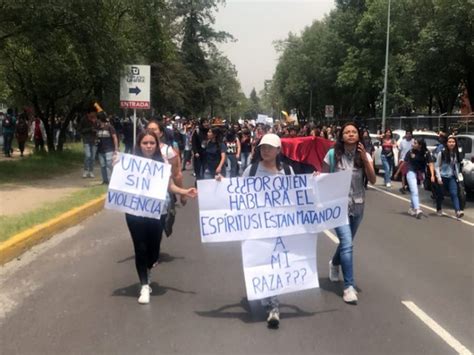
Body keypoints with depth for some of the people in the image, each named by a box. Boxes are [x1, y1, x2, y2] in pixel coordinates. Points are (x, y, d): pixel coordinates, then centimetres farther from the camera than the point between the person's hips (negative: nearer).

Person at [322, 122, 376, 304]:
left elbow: (372, 180, -12)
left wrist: (365, 159, -23)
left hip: (358, 205, 4)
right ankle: (349, 286, -7)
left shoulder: (364, 155, -1)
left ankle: (334, 263, 51)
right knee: (347, 244, -15)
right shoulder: (332, 154, -8)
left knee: (346, 242, 19)